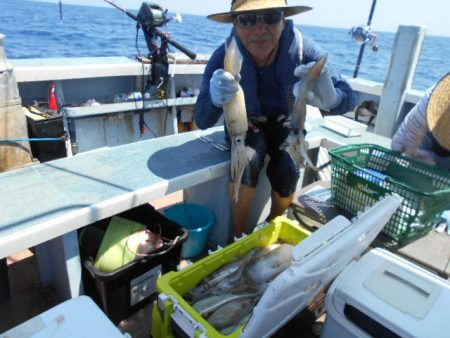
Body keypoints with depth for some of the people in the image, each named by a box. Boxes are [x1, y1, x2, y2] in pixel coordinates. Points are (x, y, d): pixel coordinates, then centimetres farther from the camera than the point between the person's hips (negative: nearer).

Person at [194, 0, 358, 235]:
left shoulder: (303, 49, -25)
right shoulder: (224, 56, -26)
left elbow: (350, 98, -29)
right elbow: (202, 122, -29)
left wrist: (331, 98, -54)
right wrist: (215, 100, -53)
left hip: (286, 124, 1)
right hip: (246, 125, -1)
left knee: (287, 172, -22)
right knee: (247, 162, -29)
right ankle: (239, 235, -4)